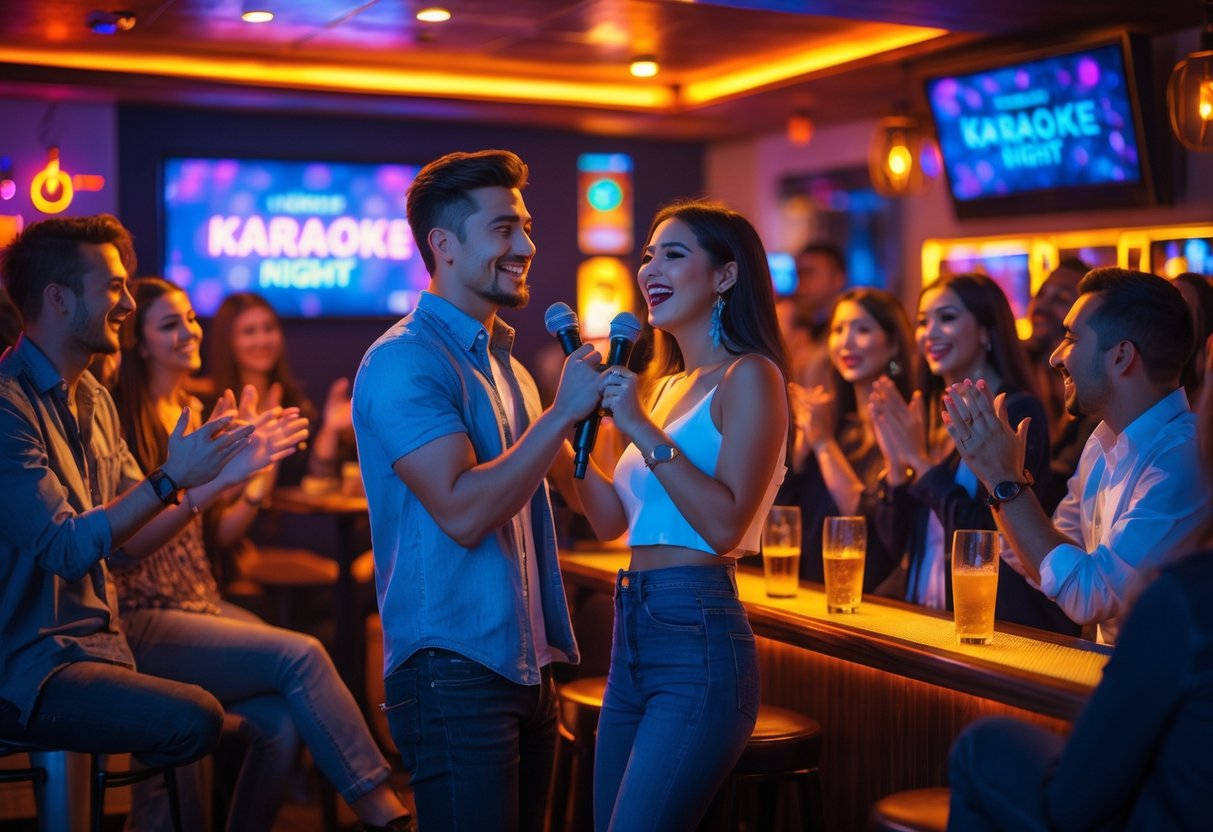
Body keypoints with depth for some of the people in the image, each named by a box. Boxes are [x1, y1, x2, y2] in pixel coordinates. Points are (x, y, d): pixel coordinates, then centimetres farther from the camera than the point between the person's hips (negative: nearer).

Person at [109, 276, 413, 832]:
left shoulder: (192, 411, 13)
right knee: (300, 656, -23)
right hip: (142, 621, -6)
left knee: (284, 718, -19)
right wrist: (220, 475, -28)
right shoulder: (120, 419, -9)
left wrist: (262, 464, 0)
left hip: (201, 605, 7)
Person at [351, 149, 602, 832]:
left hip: (527, 668, 9)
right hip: (455, 673, -9)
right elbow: (462, 512, -23)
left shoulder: (503, 361, 15)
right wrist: (562, 412, -20)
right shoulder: (404, 361, -12)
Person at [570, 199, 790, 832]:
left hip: (698, 641, -8)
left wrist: (642, 430, -19)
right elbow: (612, 519, 15)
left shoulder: (748, 375, -8)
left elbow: (727, 525, -19)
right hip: (634, 635, 9)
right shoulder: (666, 383, 16)